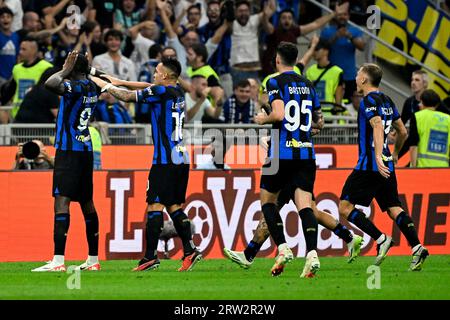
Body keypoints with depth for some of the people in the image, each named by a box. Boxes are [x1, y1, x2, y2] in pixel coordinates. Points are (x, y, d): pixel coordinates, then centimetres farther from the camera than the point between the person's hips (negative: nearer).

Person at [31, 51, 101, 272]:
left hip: (69, 151, -9)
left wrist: (65, 71, -15)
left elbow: (50, 84, -32)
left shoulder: (75, 87, -15)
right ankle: (93, 260, 21)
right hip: (86, 149, 9)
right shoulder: (91, 88, 11)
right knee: (86, 203, 15)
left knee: (61, 200, -15)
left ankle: (58, 261, -25)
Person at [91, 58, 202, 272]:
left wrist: (105, 85, 11)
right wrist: (120, 82, 23)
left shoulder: (162, 92, -10)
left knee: (155, 206, -7)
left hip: (165, 160, -8)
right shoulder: (178, 93, 13)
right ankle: (189, 250, 1)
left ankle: (151, 256, -9)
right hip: (181, 158, 8)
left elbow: (127, 97, -3)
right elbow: (147, 87, 25)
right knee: (175, 206, 10)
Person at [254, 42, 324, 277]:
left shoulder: (275, 82, -5)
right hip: (306, 152, 4)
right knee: (304, 205, -3)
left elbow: (278, 114, -18)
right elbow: (318, 120, 21)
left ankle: (283, 249, -1)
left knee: (267, 200, 13)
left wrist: (262, 119, 1)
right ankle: (312, 254, -21)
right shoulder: (307, 85, 13)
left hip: (281, 152, -4)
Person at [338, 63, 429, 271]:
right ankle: (416, 247, -13)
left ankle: (381, 240, -13)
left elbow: (378, 126, -24)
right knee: (394, 208, 5)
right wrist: (395, 153, 39)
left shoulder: (369, 100, -9)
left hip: (369, 166, -8)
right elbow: (402, 132, 24)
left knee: (345, 207, -3)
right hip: (386, 166, 8)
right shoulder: (387, 101, 16)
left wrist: (378, 156, -34)